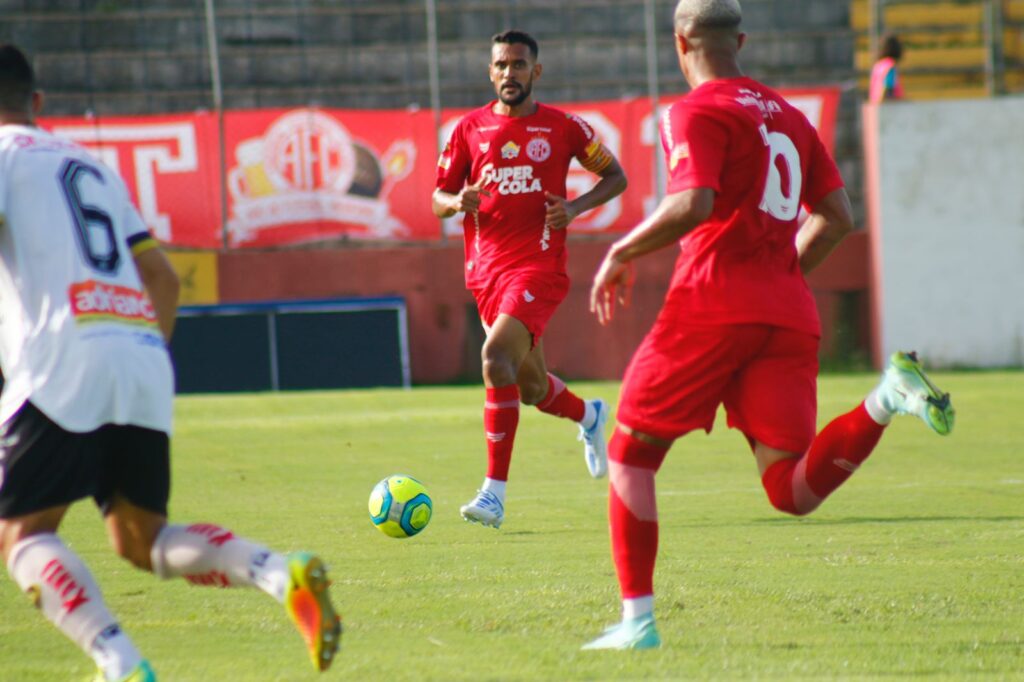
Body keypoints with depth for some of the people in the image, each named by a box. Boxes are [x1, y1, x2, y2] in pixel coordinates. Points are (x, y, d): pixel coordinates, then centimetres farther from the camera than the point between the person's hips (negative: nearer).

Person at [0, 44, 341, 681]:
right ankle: (284, 573, -12)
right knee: (142, 537, 14)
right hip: (144, 359, 7)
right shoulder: (89, 163, 28)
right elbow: (163, 276, 27)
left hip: (65, 359, -7)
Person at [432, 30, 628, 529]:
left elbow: (616, 177, 11)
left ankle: (495, 491, -23)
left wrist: (575, 208, -7)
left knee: (496, 357, -26)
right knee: (531, 388, 13)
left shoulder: (564, 127, 1)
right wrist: (459, 201, -13)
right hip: (486, 269, 5)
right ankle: (589, 416, 49)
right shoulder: (471, 129, 8)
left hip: (538, 267, -5)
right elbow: (438, 198, 11)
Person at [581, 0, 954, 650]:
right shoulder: (787, 114, 21)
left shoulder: (698, 112, -2)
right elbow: (837, 217, 20)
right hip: (789, 315, 6)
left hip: (712, 304, -6)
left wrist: (620, 254, -5)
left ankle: (638, 621, 3)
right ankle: (888, 397, -21)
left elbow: (692, 205, -17)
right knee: (792, 492, 1)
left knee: (631, 453, 8)